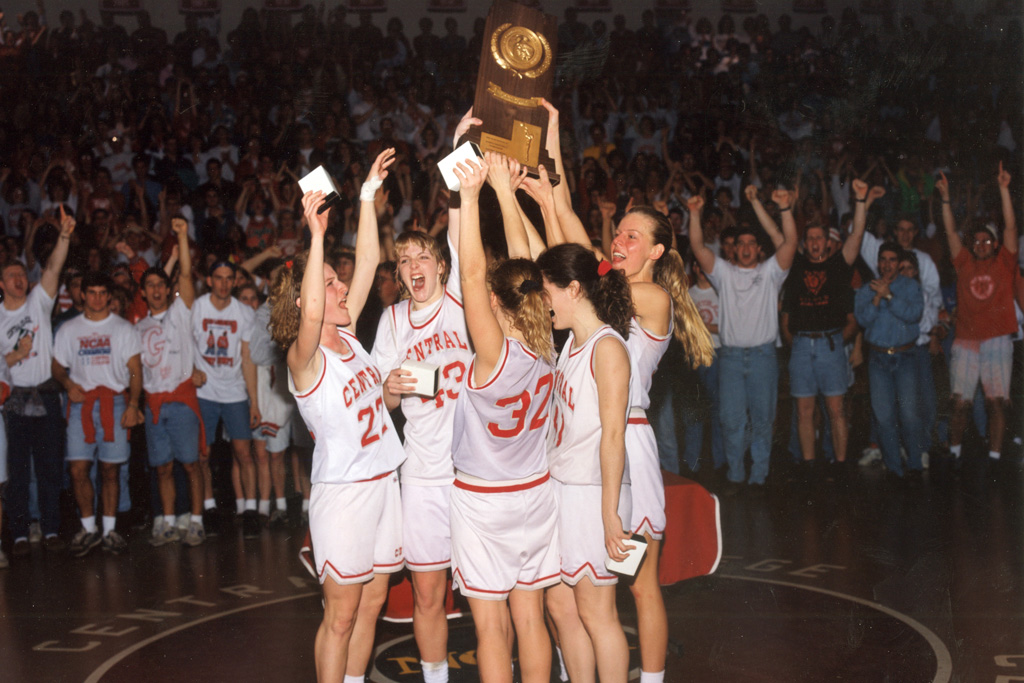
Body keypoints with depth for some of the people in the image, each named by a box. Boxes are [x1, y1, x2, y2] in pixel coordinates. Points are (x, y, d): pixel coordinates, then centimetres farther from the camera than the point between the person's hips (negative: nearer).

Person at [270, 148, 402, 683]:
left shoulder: (348, 336, 6)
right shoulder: (304, 356, -14)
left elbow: (368, 263, 5)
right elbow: (311, 315, -36)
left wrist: (368, 198, 0)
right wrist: (316, 236, -40)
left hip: (383, 482, 7)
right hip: (342, 491, -7)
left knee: (372, 601, 14)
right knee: (341, 613, 0)